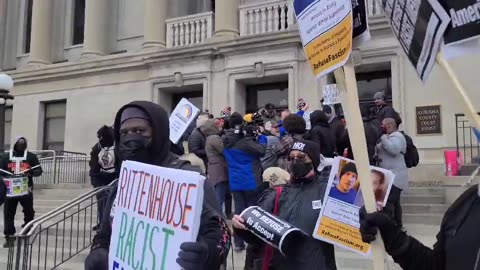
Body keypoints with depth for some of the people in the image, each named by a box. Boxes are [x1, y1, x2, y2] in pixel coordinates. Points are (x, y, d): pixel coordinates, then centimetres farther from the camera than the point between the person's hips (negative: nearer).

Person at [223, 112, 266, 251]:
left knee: (239, 210, 9)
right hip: (250, 180, -5)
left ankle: (238, 242, 10)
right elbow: (262, 151, -18)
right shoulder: (244, 141, -17)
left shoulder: (226, 140, 4)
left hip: (235, 181, 5)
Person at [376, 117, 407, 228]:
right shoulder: (390, 136, 23)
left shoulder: (397, 136, -8)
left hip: (394, 177, -11)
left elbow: (394, 149, -26)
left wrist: (383, 138, -18)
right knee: (394, 202, 12)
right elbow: (380, 150, 27)